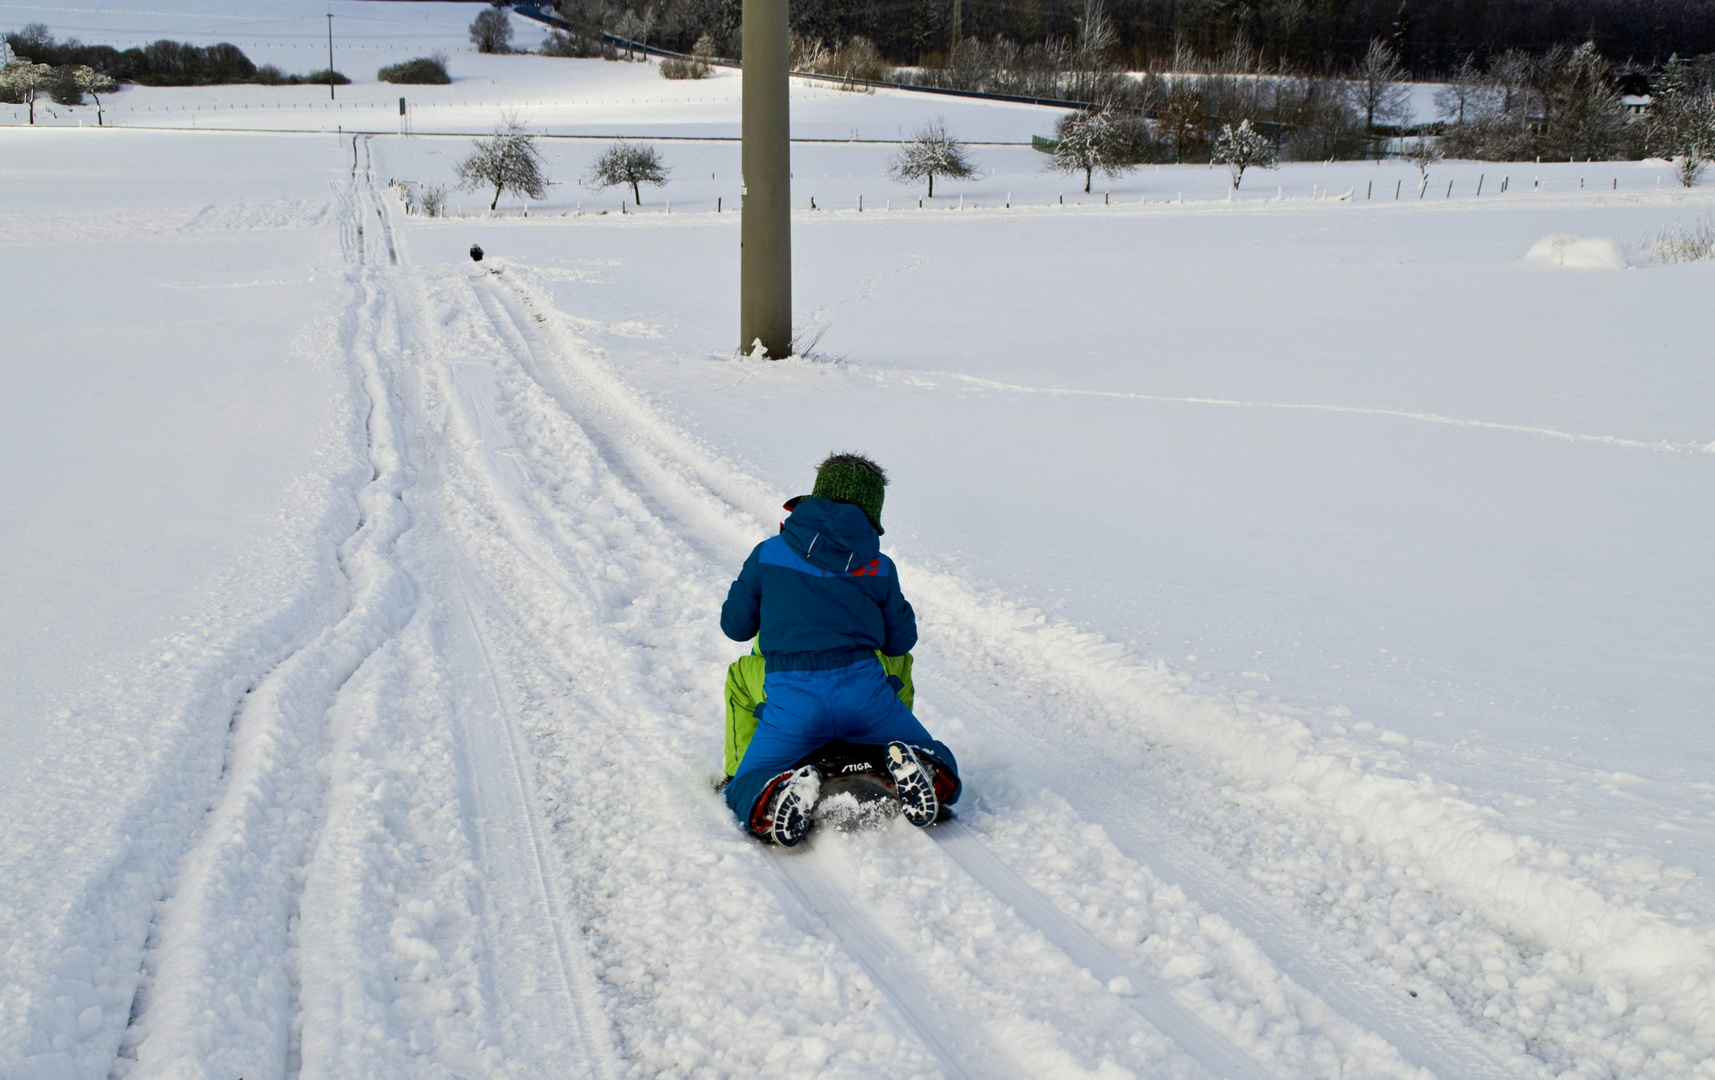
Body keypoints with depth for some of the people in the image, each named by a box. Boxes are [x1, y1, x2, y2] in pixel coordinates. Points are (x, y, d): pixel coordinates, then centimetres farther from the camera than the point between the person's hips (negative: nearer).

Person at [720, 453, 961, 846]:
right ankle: (918, 773, -17)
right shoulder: (879, 568, 9)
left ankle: (780, 796, -21)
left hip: (792, 698, -1)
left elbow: (735, 625, 14)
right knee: (940, 764, 20)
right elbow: (901, 641, 16)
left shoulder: (767, 554, 8)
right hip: (863, 690, 1)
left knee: (744, 791, 14)